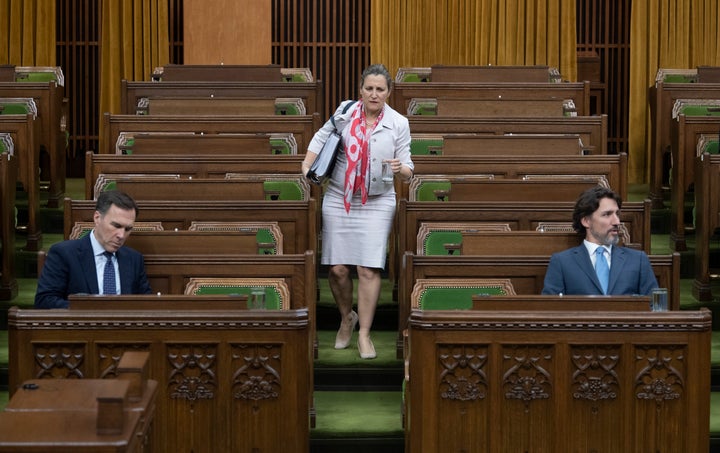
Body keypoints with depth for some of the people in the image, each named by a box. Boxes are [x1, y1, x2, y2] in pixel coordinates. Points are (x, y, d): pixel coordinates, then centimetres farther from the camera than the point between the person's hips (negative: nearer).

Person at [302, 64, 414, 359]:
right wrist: (307, 166, 8)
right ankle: (346, 318, 27)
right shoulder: (346, 111, 0)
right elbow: (322, 137, 18)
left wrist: (400, 169, -23)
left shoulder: (398, 124, -2)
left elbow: (407, 172, -1)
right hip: (338, 199, 1)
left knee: (369, 269, -8)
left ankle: (364, 333, 1)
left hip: (377, 203, -1)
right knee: (337, 268, 1)